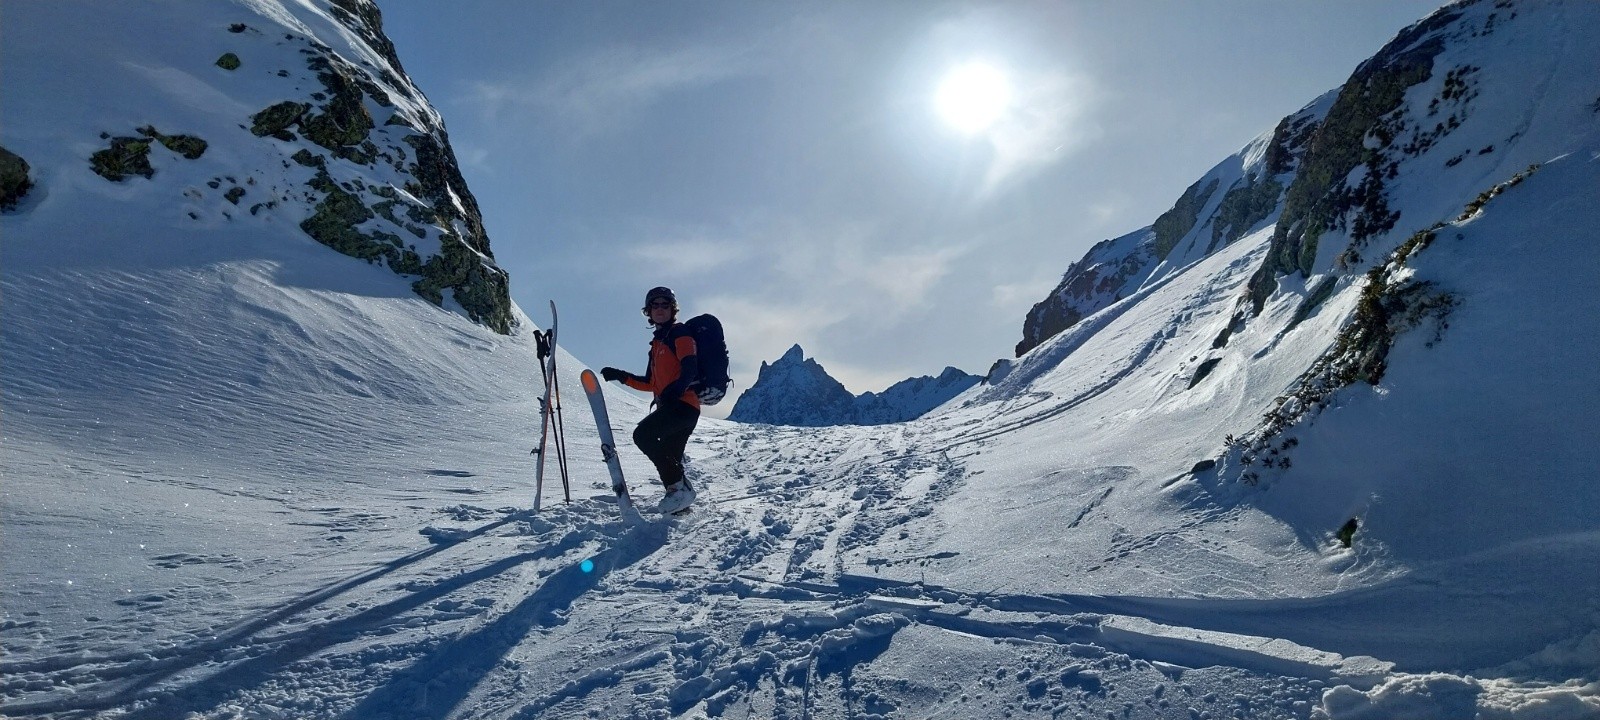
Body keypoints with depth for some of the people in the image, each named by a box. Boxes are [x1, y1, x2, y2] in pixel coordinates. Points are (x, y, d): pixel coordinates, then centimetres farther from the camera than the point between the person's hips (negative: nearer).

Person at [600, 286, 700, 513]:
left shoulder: (679, 332, 1)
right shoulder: (657, 343, 26)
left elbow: (690, 365, -16)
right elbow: (651, 383, 27)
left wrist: (675, 389, -33)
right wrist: (621, 376, 20)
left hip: (683, 403, -9)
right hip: (671, 406, 9)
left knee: (643, 434, -21)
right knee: (669, 458, 8)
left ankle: (679, 487, -17)